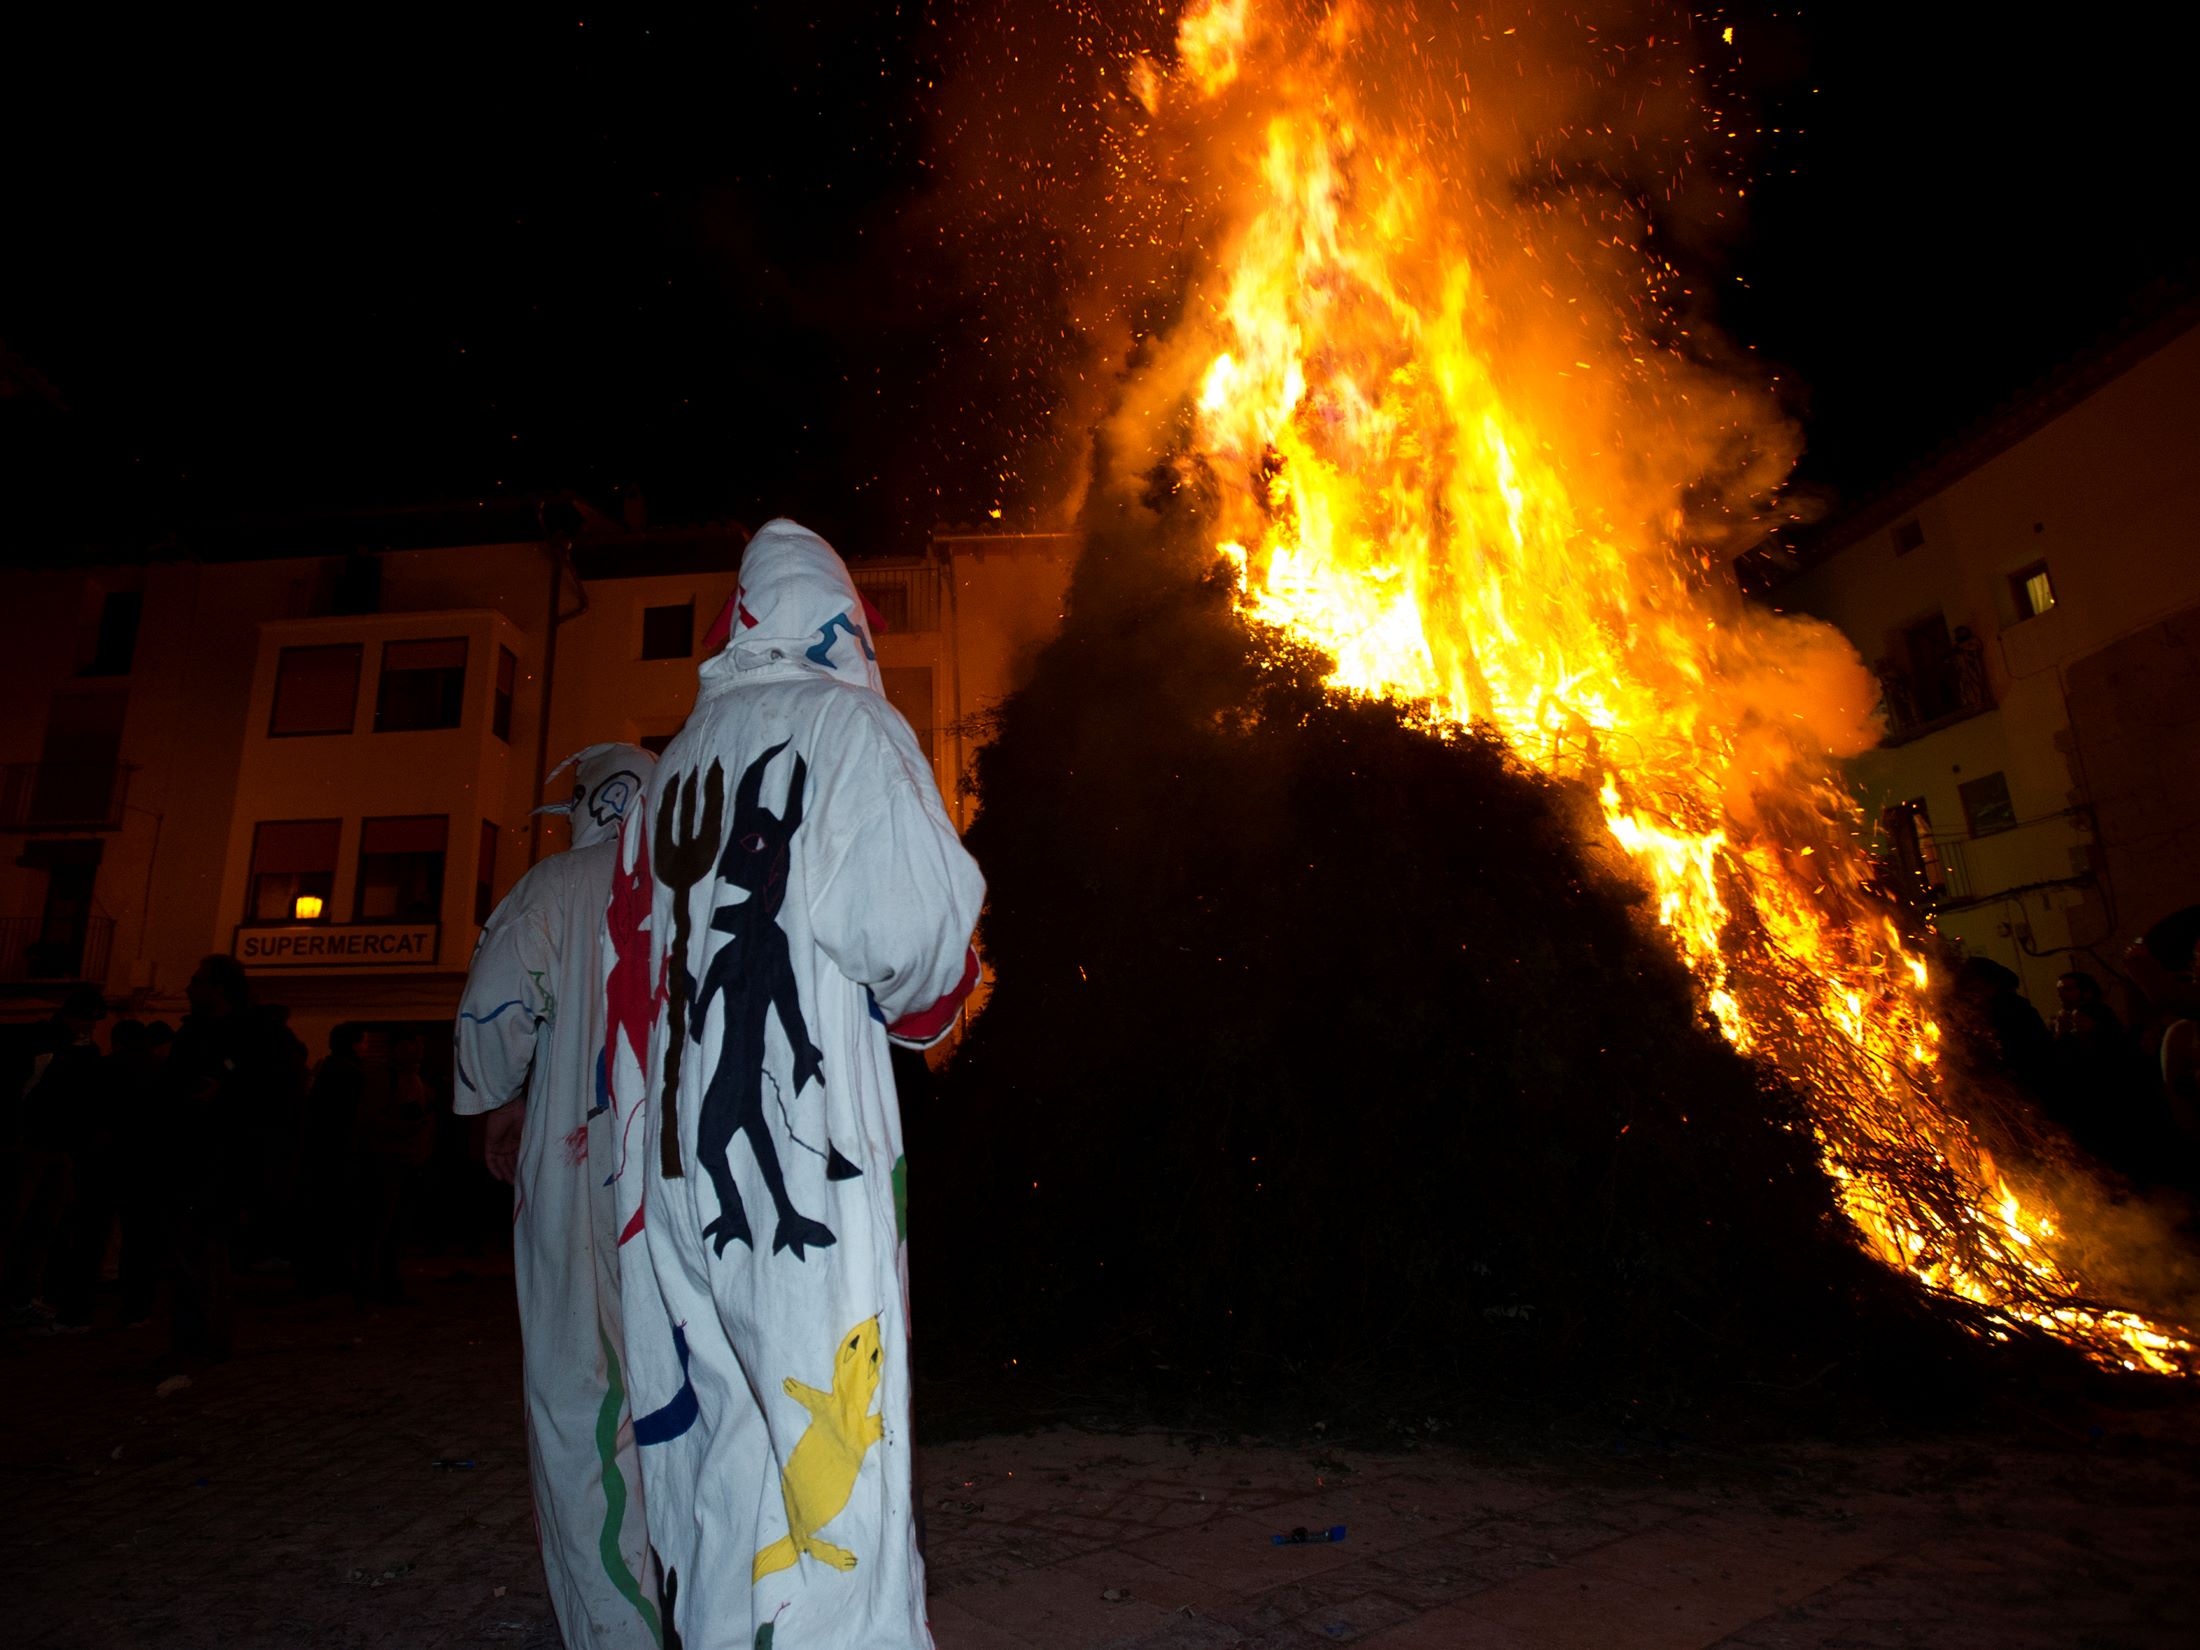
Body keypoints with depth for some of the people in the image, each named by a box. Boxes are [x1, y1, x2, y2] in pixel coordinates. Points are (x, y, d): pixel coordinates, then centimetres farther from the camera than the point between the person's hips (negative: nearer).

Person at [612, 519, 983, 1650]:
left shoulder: (677, 761, 16)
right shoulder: (846, 723, -3)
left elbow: (638, 968, 18)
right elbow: (908, 923, -14)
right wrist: (930, 994, 4)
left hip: (682, 1153, 7)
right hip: (801, 1142, -7)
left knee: (726, 1437, 16)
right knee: (827, 1444, -3)